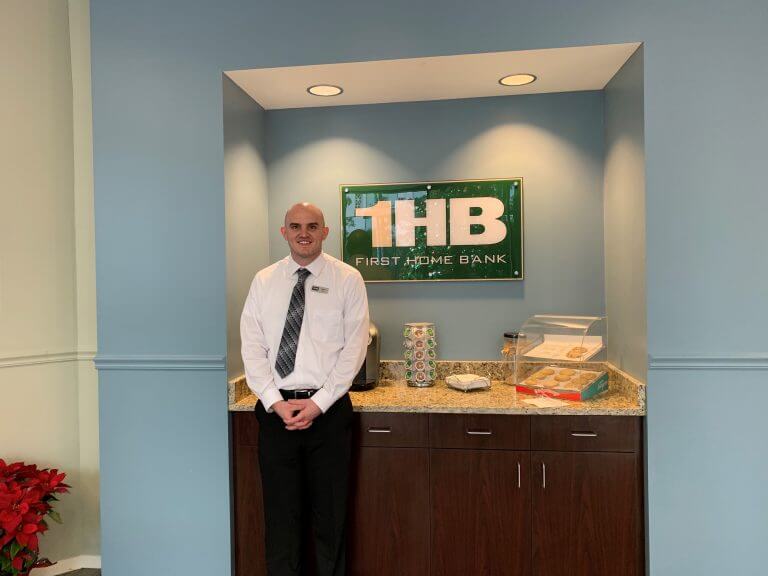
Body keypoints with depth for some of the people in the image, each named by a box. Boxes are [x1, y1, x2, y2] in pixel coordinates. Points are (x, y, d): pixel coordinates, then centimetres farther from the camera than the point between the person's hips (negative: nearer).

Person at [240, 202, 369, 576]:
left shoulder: (347, 279, -1)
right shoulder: (264, 281, 6)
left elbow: (354, 348, -5)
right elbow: (252, 347, 2)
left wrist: (318, 403, -11)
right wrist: (276, 402, -9)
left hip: (328, 409, -2)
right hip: (275, 409, 2)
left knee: (330, 513, 10)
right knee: (280, 512, 12)